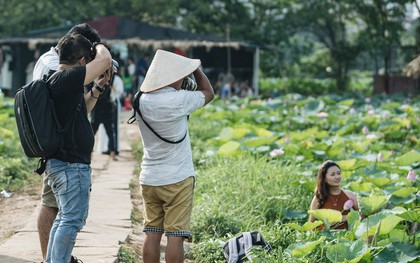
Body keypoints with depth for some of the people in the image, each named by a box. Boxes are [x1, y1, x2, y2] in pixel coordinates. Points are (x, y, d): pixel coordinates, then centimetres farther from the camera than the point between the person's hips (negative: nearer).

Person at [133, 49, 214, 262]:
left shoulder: (143, 100, 0)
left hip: (149, 179, 6)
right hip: (177, 179, -6)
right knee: (175, 235, -2)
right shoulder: (177, 100, -17)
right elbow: (208, 93, 1)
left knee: (152, 234, 9)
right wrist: (196, 69, 13)